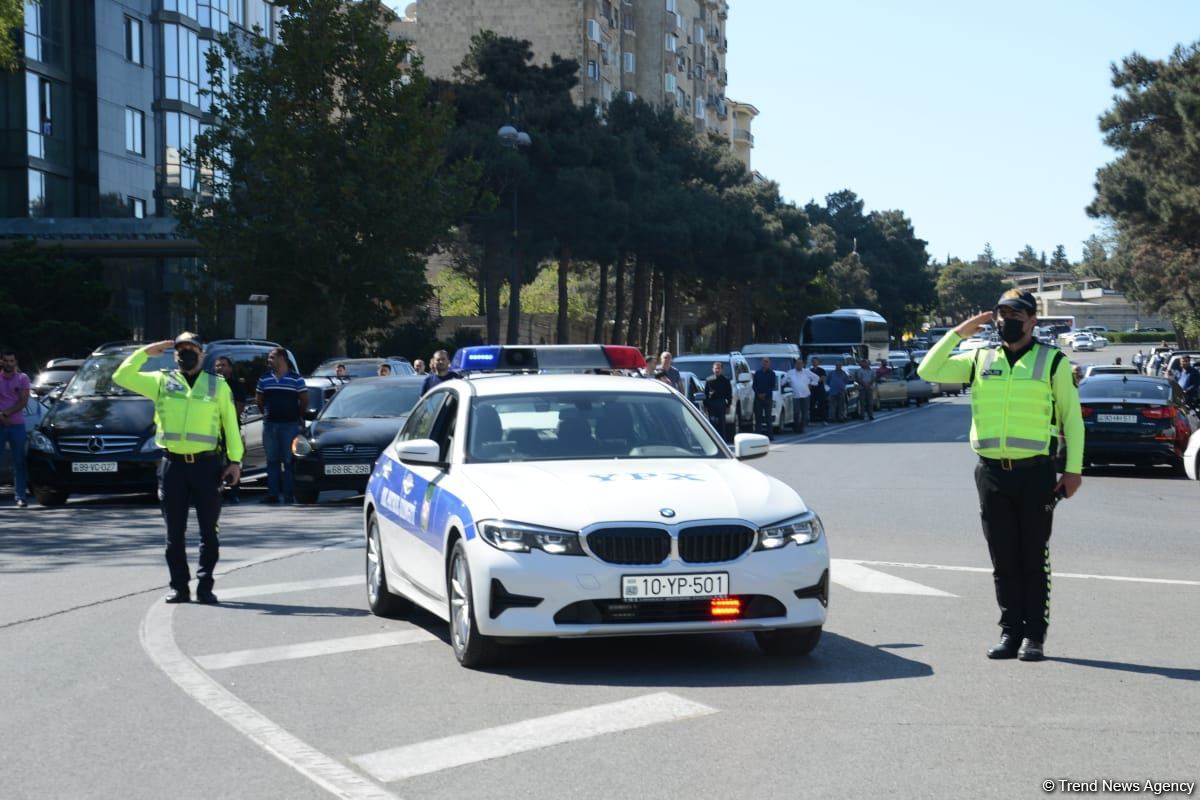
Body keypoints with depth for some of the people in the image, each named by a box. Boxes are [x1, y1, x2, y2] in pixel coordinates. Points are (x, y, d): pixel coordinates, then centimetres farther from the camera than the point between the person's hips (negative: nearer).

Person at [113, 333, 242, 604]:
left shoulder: (218, 385, 9)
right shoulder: (161, 381, 9)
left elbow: (230, 424, 7)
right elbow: (122, 377, 4)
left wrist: (235, 460, 0)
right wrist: (146, 352, 1)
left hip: (207, 464, -1)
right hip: (172, 464, 1)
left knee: (209, 531, 2)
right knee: (174, 532, 5)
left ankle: (205, 586, 8)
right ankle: (179, 587, 12)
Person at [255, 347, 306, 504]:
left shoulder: (296, 379, -2)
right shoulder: (264, 379, 8)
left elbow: (304, 401, 4)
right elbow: (259, 399, 18)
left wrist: (297, 416, 6)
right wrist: (267, 413, 12)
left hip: (290, 425, -4)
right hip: (269, 424, 4)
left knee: (288, 461, -2)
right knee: (272, 460, 5)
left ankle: (289, 494, 0)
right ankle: (273, 493, 7)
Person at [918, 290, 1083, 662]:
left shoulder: (1052, 361, 4)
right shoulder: (980, 360, 12)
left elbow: (1071, 417, 5)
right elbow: (928, 371, 8)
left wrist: (1073, 469, -2)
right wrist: (958, 333, 2)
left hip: (1035, 472, -3)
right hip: (992, 473, 3)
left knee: (1034, 557, 2)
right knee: (1003, 560, 6)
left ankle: (1034, 635, 7)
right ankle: (1010, 631, 13)